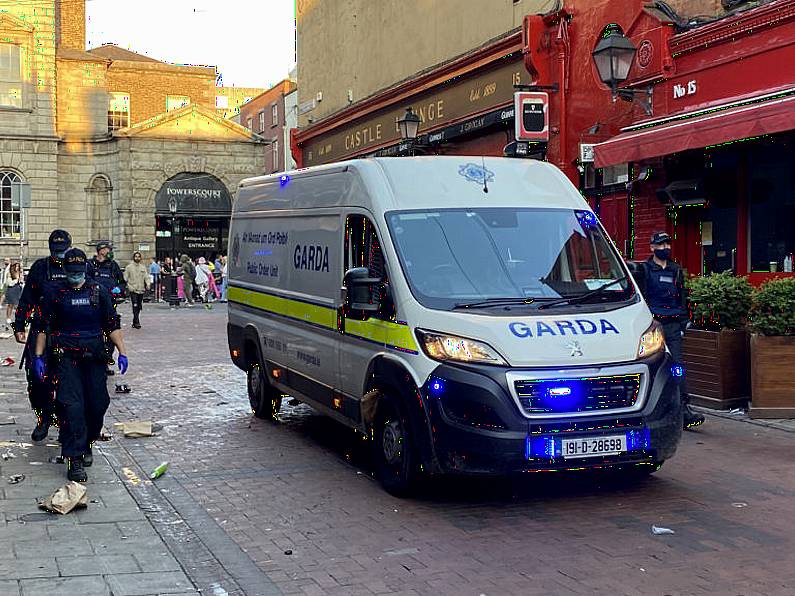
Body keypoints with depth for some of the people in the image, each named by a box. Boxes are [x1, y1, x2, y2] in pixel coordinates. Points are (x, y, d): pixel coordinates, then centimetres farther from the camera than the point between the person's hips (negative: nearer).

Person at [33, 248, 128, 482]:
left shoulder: (98, 292, 9)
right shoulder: (56, 295, 7)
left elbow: (112, 325, 10)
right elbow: (44, 328, 9)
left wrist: (122, 352, 3)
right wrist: (38, 356, 2)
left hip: (94, 356, 2)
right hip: (65, 356, -2)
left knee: (97, 405, 4)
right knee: (71, 405, -12)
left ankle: (86, 444, 29)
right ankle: (74, 459, -12)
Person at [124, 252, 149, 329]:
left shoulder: (143, 267, 12)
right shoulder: (129, 267, 1)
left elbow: (146, 277, 9)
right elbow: (125, 278, 0)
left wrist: (147, 284, -8)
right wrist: (128, 286, -11)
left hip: (141, 290, 4)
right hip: (133, 290, -4)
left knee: (139, 307, 10)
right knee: (135, 306, -13)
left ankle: (134, 322, 21)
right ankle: (137, 322, -14)